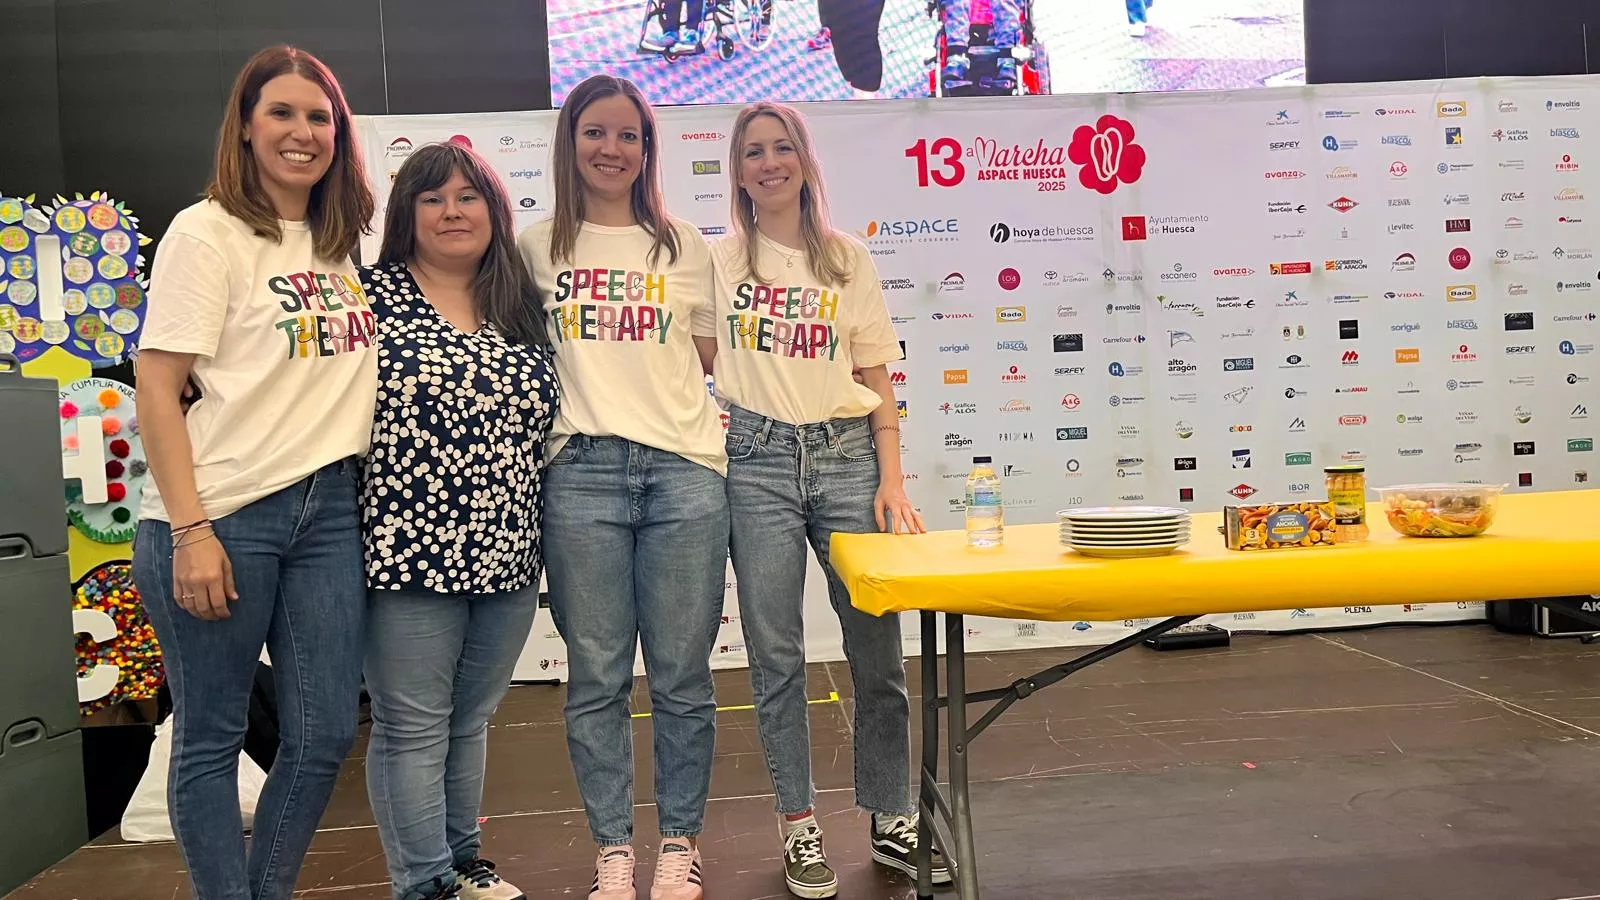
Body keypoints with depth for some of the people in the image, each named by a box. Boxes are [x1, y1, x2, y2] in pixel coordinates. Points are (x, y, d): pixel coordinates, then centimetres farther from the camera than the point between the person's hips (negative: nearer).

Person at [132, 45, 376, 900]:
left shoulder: (344, 244, 14)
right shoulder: (207, 233, -3)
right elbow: (157, 388, -8)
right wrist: (190, 530, -15)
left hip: (328, 508, 6)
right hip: (222, 514, -5)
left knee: (325, 734, 8)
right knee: (211, 737, 6)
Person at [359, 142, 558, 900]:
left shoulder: (521, 306, 11)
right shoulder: (371, 293, -3)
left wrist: (539, 531, 14)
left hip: (506, 554, 5)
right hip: (410, 550, -5)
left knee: (470, 719, 17)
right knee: (412, 728, 5)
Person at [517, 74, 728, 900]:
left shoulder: (684, 246, 14)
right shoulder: (536, 248, 11)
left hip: (685, 469, 1)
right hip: (582, 470, 0)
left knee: (681, 675, 3)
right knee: (596, 676, 4)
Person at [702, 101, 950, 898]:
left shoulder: (849, 259, 10)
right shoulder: (717, 260, 8)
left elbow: (877, 380, 7)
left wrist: (892, 479, 0)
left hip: (846, 455, 1)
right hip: (757, 461, -1)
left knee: (878, 651, 1)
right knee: (776, 655, 3)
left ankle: (890, 819, 18)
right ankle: (799, 827, 17)